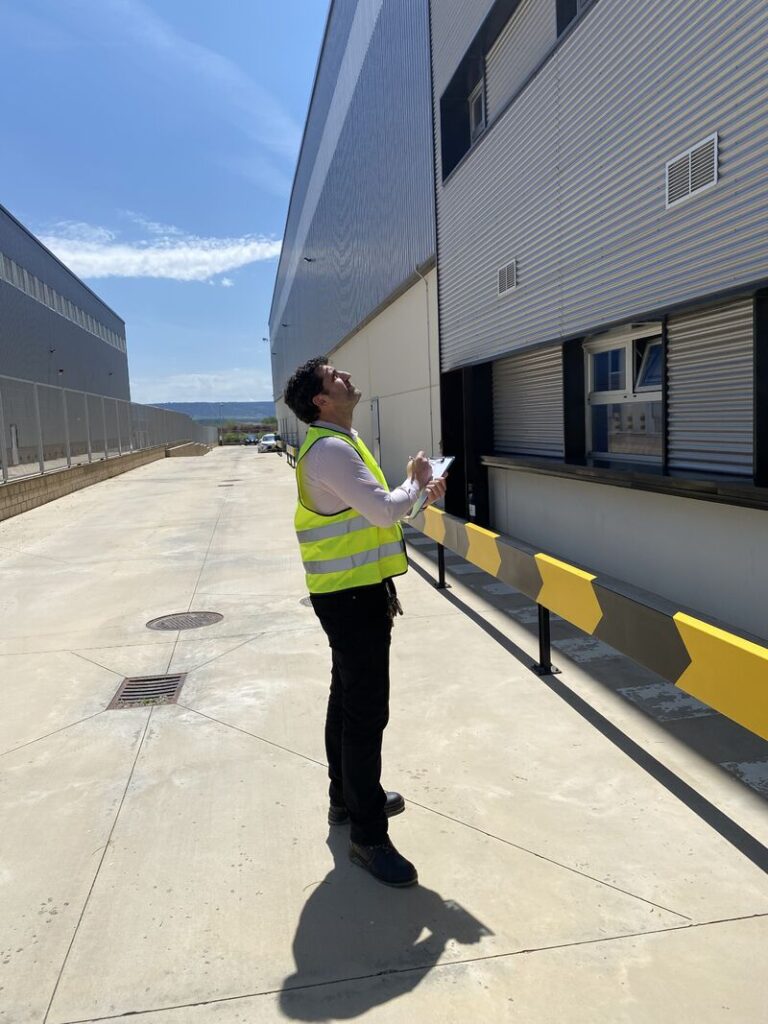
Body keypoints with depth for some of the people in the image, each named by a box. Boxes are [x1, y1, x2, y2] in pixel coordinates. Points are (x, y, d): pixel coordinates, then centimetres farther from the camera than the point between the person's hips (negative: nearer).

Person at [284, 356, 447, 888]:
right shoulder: (330, 449, -20)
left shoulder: (340, 444, 15)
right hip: (352, 597, -11)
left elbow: (373, 511, 19)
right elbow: (384, 510, -27)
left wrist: (419, 493, 6)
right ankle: (368, 836, 6)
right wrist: (416, 481, -9)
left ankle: (348, 798, 39)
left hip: (355, 592, 11)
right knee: (367, 712, -5)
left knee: (349, 699, 21)